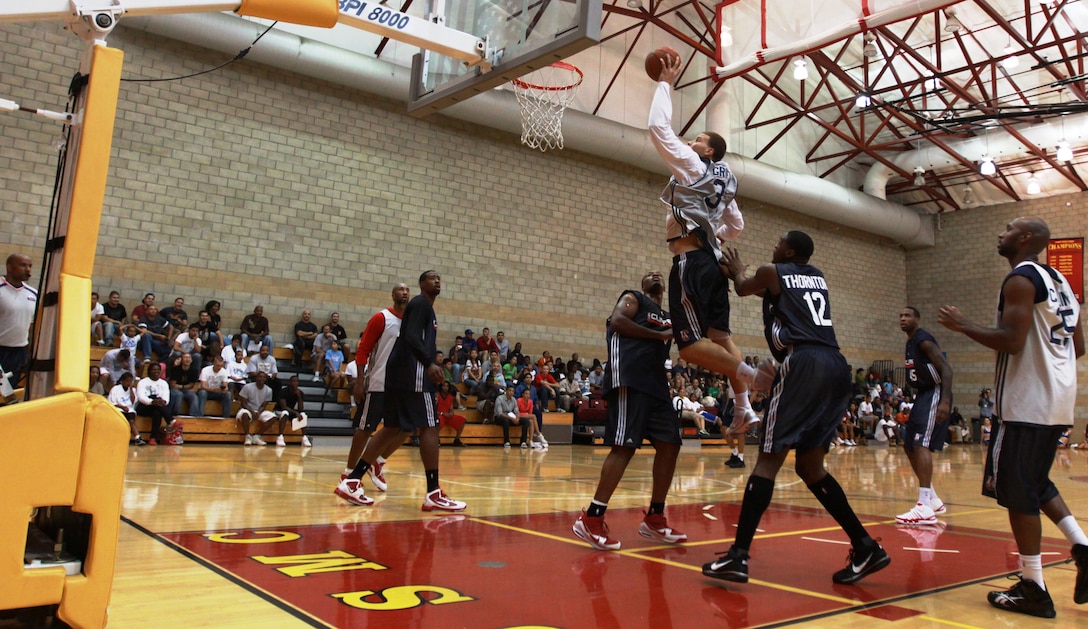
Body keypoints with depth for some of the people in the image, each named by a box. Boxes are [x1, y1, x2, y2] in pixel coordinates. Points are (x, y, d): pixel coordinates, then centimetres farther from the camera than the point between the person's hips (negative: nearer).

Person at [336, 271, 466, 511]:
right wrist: (429, 364, -32)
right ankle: (433, 494, -10)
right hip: (412, 375, -10)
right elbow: (411, 337, -21)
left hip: (402, 374, 10)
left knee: (394, 429, 11)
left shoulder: (424, 307, 25)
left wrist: (431, 368, 27)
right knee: (429, 427, -10)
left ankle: (352, 481, 11)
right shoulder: (421, 303, -6)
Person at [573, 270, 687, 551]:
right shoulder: (633, 298, 8)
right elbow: (616, 321, -11)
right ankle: (591, 519, -14)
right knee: (625, 446, -16)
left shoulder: (668, 317, 29)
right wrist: (660, 335, -8)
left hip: (657, 383, 9)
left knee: (670, 445, 5)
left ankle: (654, 519, 15)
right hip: (629, 379, -9)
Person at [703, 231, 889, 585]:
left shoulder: (773, 272, 9)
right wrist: (740, 273, 56)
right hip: (837, 368, 7)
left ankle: (738, 556, -11)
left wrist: (737, 272, 51)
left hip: (804, 365, -7)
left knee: (769, 459, -7)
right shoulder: (819, 277, 26)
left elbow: (742, 289, 30)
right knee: (809, 467, 16)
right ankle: (866, 547, 14)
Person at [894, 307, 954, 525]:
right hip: (922, 395, 10)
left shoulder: (924, 340, -14)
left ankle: (925, 508, -24)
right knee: (909, 446, 12)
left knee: (921, 445, -20)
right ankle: (933, 500, 23)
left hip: (934, 395, -10)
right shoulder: (910, 343, 15)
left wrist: (945, 401, -32)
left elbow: (946, 369, -22)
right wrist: (914, 405, 21)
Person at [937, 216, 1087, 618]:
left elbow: (1011, 340, -22)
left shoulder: (1021, 279, -11)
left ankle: (1032, 591, 2)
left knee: (1016, 490, -2)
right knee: (1036, 483, 22)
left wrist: (963, 326, -9)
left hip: (1027, 400, -10)